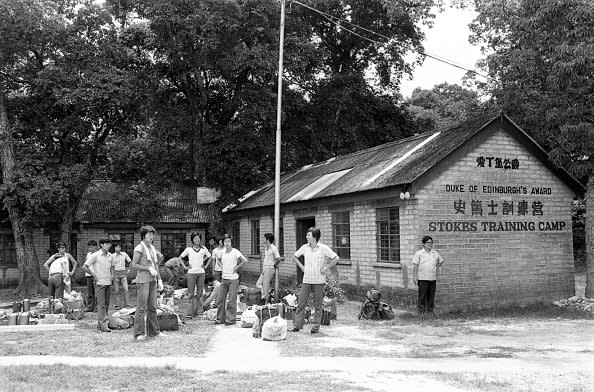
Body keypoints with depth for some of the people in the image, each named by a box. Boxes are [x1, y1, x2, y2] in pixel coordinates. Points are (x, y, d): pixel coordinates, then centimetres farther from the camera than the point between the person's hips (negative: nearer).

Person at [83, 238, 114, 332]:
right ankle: (103, 325, -11)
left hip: (108, 283, 6)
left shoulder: (110, 256, 10)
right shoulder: (95, 255, -8)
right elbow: (84, 266, -8)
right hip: (100, 283, -6)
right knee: (101, 304, -9)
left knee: (106, 304, 8)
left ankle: (100, 323, 18)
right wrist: (94, 275, -7)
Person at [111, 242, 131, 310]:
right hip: (116, 273, -1)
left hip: (123, 272, 1)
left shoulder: (124, 254, 4)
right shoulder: (112, 256, -2)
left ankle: (127, 305, -3)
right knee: (116, 290, 2)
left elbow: (130, 262, 15)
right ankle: (117, 305, 9)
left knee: (125, 289, -6)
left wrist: (128, 270, 9)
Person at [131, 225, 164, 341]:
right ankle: (139, 333, -3)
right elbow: (134, 265, -12)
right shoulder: (139, 248, -6)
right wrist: (149, 268, -15)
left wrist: (159, 280, 15)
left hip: (152, 280, 7)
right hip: (143, 280, -7)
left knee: (152, 307, 9)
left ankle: (153, 331, 16)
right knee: (142, 307, -7)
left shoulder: (152, 248, 16)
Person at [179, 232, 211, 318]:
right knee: (191, 293, -2)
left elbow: (209, 257, 17)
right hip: (191, 273, -2)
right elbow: (180, 257, 8)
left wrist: (206, 266, 5)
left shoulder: (204, 249, 4)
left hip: (201, 273, 2)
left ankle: (199, 310, 15)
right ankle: (189, 312, -2)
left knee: (200, 292, 7)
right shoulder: (188, 249, 0)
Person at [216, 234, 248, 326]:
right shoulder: (223, 252, 7)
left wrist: (237, 267, -12)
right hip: (224, 279, 6)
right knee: (220, 300, 7)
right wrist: (223, 268, 13)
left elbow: (245, 260, -18)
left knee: (232, 301, -2)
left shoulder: (235, 252, -11)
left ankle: (231, 319, 6)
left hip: (233, 279, -6)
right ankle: (220, 319, 17)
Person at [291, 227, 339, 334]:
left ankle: (316, 327, 12)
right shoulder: (305, 247, 4)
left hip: (319, 281, -3)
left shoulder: (323, 248, -8)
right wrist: (301, 266, 8)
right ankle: (297, 325, 7)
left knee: (317, 305, 4)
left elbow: (336, 258, -8)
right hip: (306, 280, 3)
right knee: (301, 303, 0)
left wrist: (326, 268, -9)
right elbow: (295, 256, 19)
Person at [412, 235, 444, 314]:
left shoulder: (435, 254, 11)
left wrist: (436, 268, 14)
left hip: (433, 278, 4)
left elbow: (441, 261, 29)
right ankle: (421, 312, 0)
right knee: (422, 296, -4)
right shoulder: (419, 253, -1)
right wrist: (414, 277, -9)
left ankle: (430, 312, 16)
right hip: (422, 279, -4)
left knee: (431, 296, 8)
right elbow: (415, 266, -3)